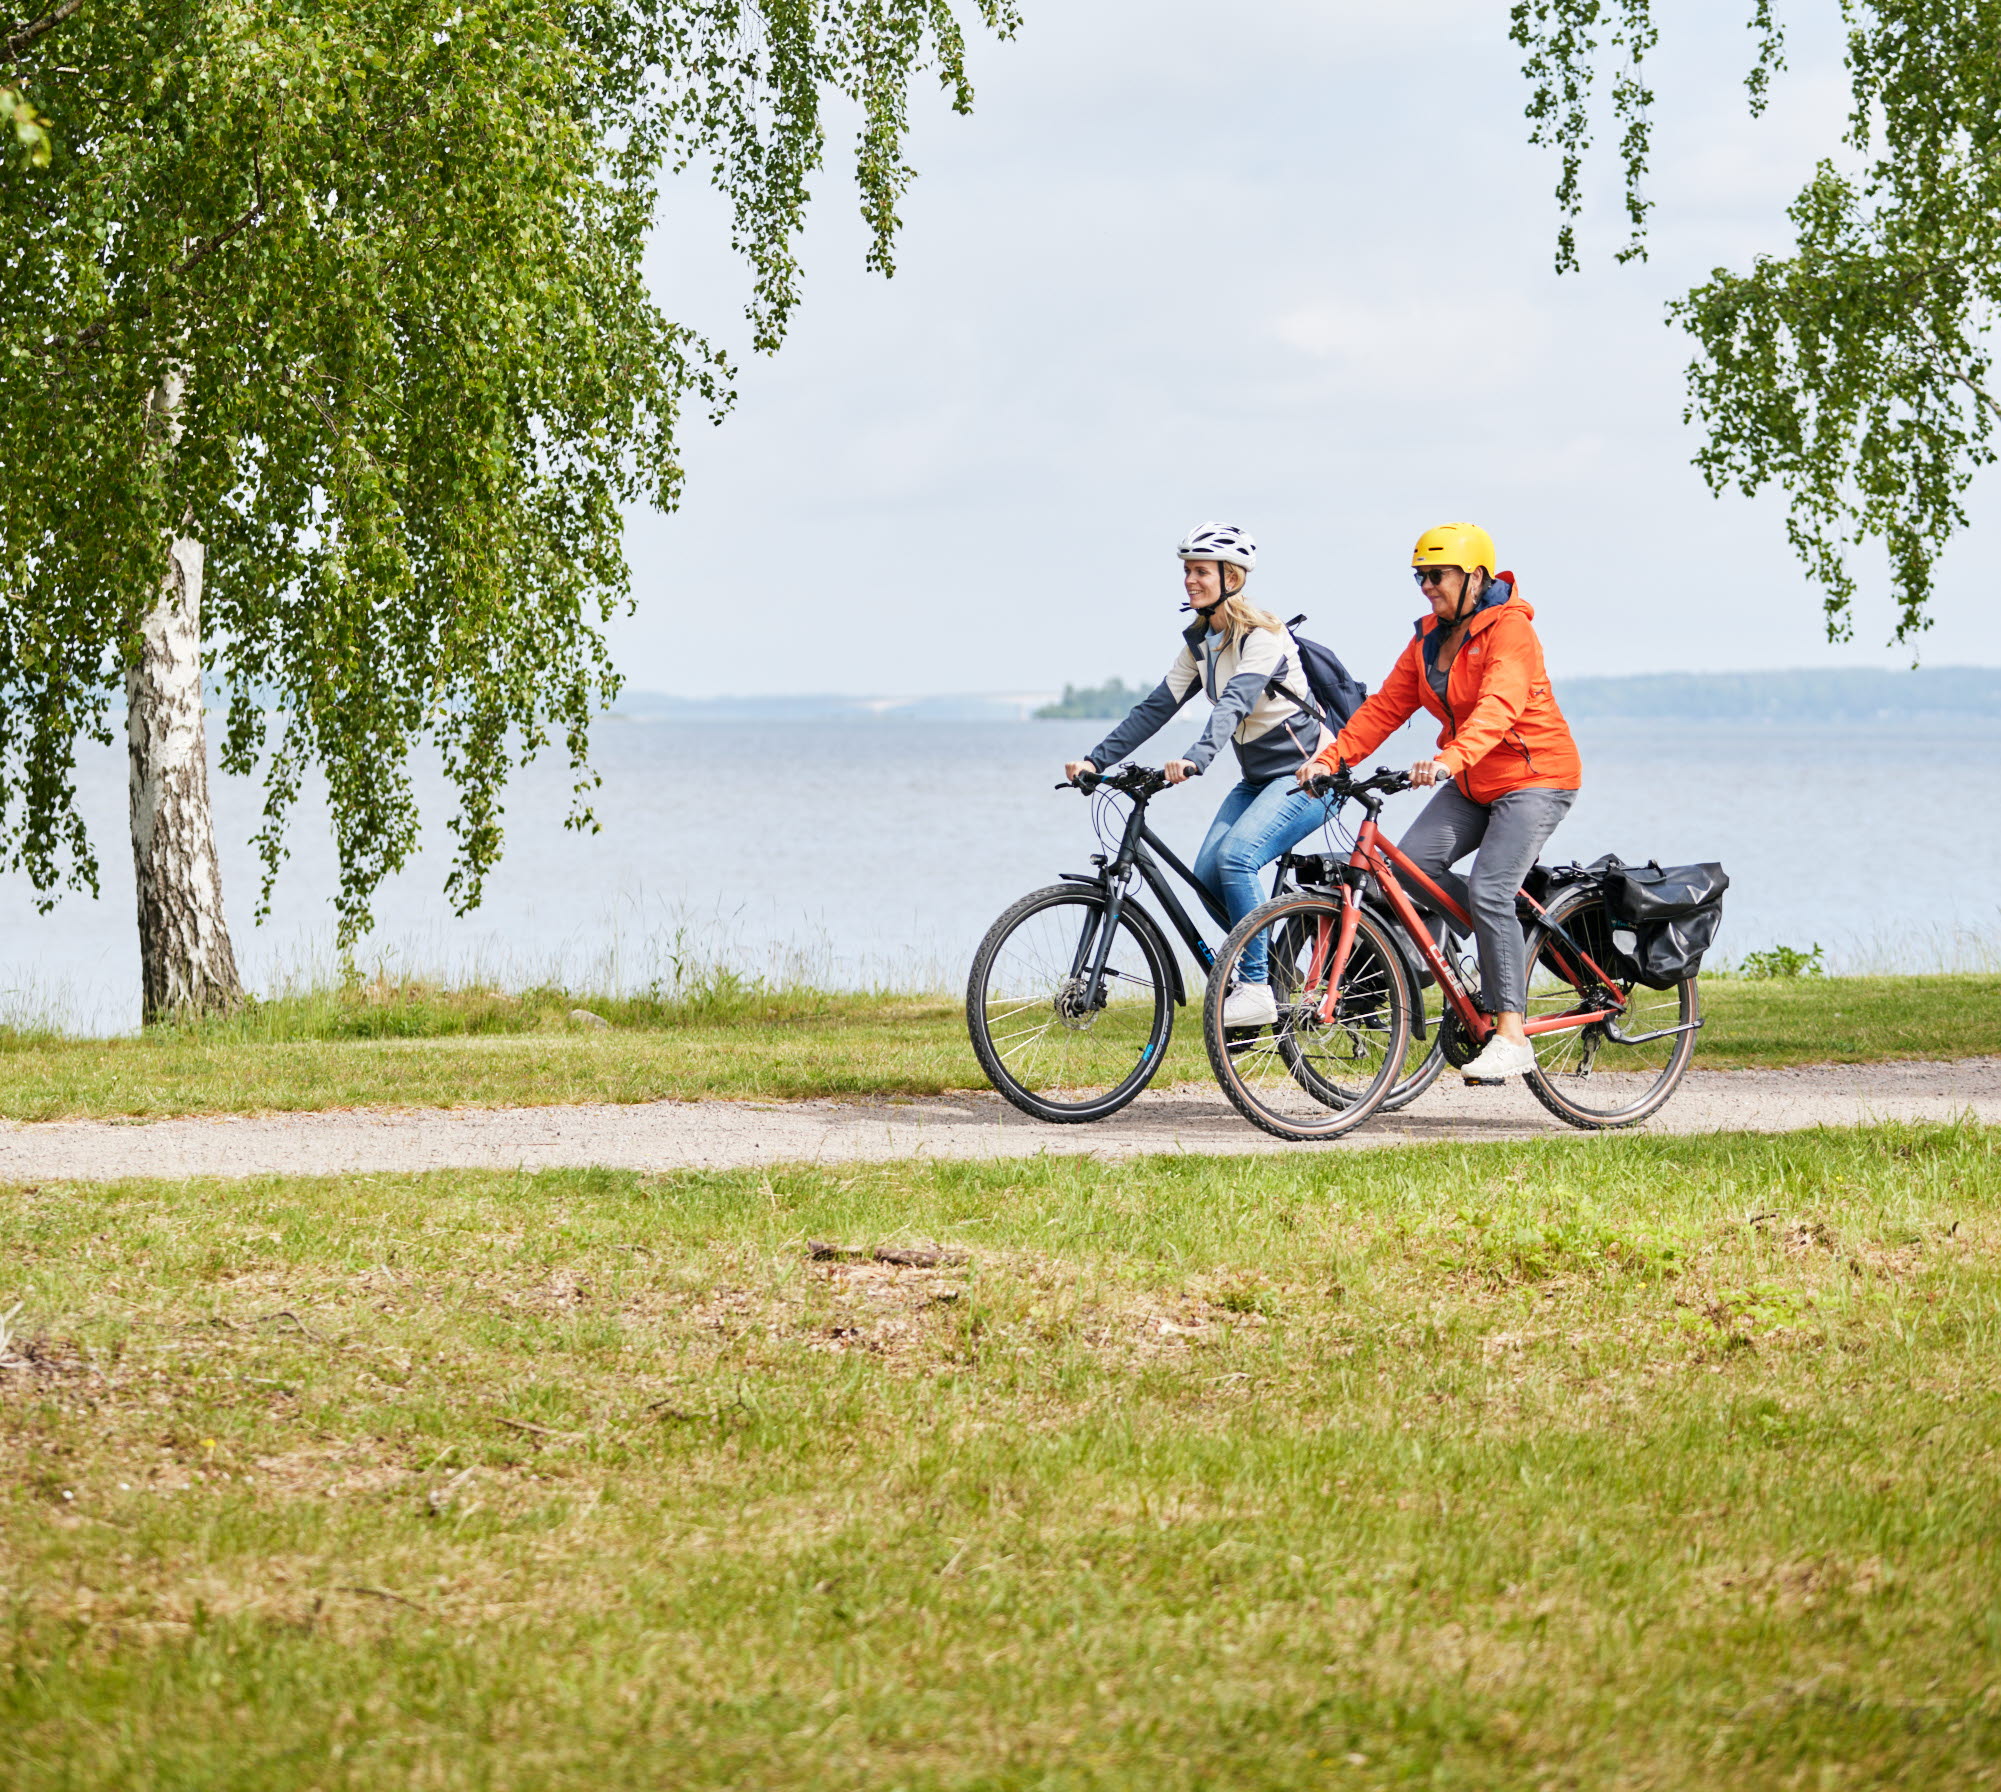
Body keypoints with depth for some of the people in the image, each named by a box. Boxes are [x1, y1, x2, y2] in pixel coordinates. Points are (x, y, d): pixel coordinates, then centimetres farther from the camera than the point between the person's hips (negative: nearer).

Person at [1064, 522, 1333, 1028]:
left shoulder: (1262, 635, -19)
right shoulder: (1200, 640, 6)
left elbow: (1234, 703, -35)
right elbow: (1157, 706, 2)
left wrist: (1195, 759, -51)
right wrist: (1096, 759, -8)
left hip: (1307, 774, -8)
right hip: (1258, 777, 8)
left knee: (1235, 856, -27)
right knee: (1207, 872, -8)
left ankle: (1256, 987, -21)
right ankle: (1275, 969, 10)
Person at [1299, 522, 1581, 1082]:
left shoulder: (1510, 630, -17)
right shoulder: (1430, 638, 8)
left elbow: (1498, 707, -33)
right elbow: (1386, 706, 3)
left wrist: (1451, 759, -50)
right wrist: (1331, 757, -11)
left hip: (1536, 778, -8)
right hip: (1473, 785, 8)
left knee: (1488, 891, -21)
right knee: (1410, 862, -13)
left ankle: (1511, 1036, -17)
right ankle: (1514, 937, 7)